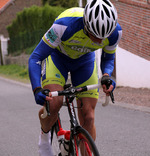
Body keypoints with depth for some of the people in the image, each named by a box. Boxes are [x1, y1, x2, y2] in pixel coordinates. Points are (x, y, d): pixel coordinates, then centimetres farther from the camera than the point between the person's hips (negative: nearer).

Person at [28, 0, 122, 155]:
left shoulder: (115, 32, -29)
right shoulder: (64, 25, -41)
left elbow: (108, 58, -7)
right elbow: (35, 58, -34)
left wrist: (106, 76, -30)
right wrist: (37, 90, -47)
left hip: (85, 60, 3)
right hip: (57, 54, -3)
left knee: (88, 118, -7)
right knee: (53, 103, -26)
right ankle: (44, 135, 5)